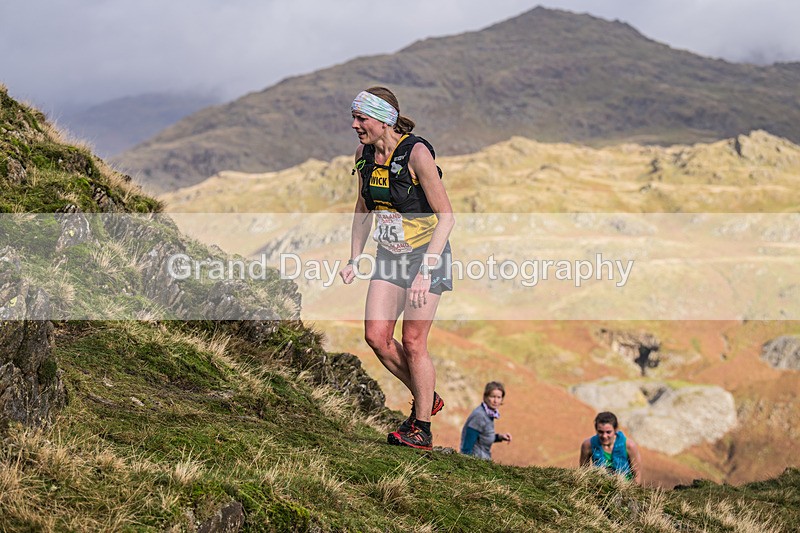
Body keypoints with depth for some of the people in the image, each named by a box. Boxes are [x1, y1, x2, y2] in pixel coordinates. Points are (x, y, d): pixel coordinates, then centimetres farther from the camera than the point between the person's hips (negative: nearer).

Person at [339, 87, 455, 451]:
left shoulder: (416, 153, -21)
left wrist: (425, 271, -23)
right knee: (376, 336, -2)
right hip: (389, 256, 6)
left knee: (413, 342, -6)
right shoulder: (364, 153, -1)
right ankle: (426, 399, 20)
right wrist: (354, 259, 6)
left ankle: (422, 430, 8)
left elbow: (446, 217, -18)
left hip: (427, 254, -6)